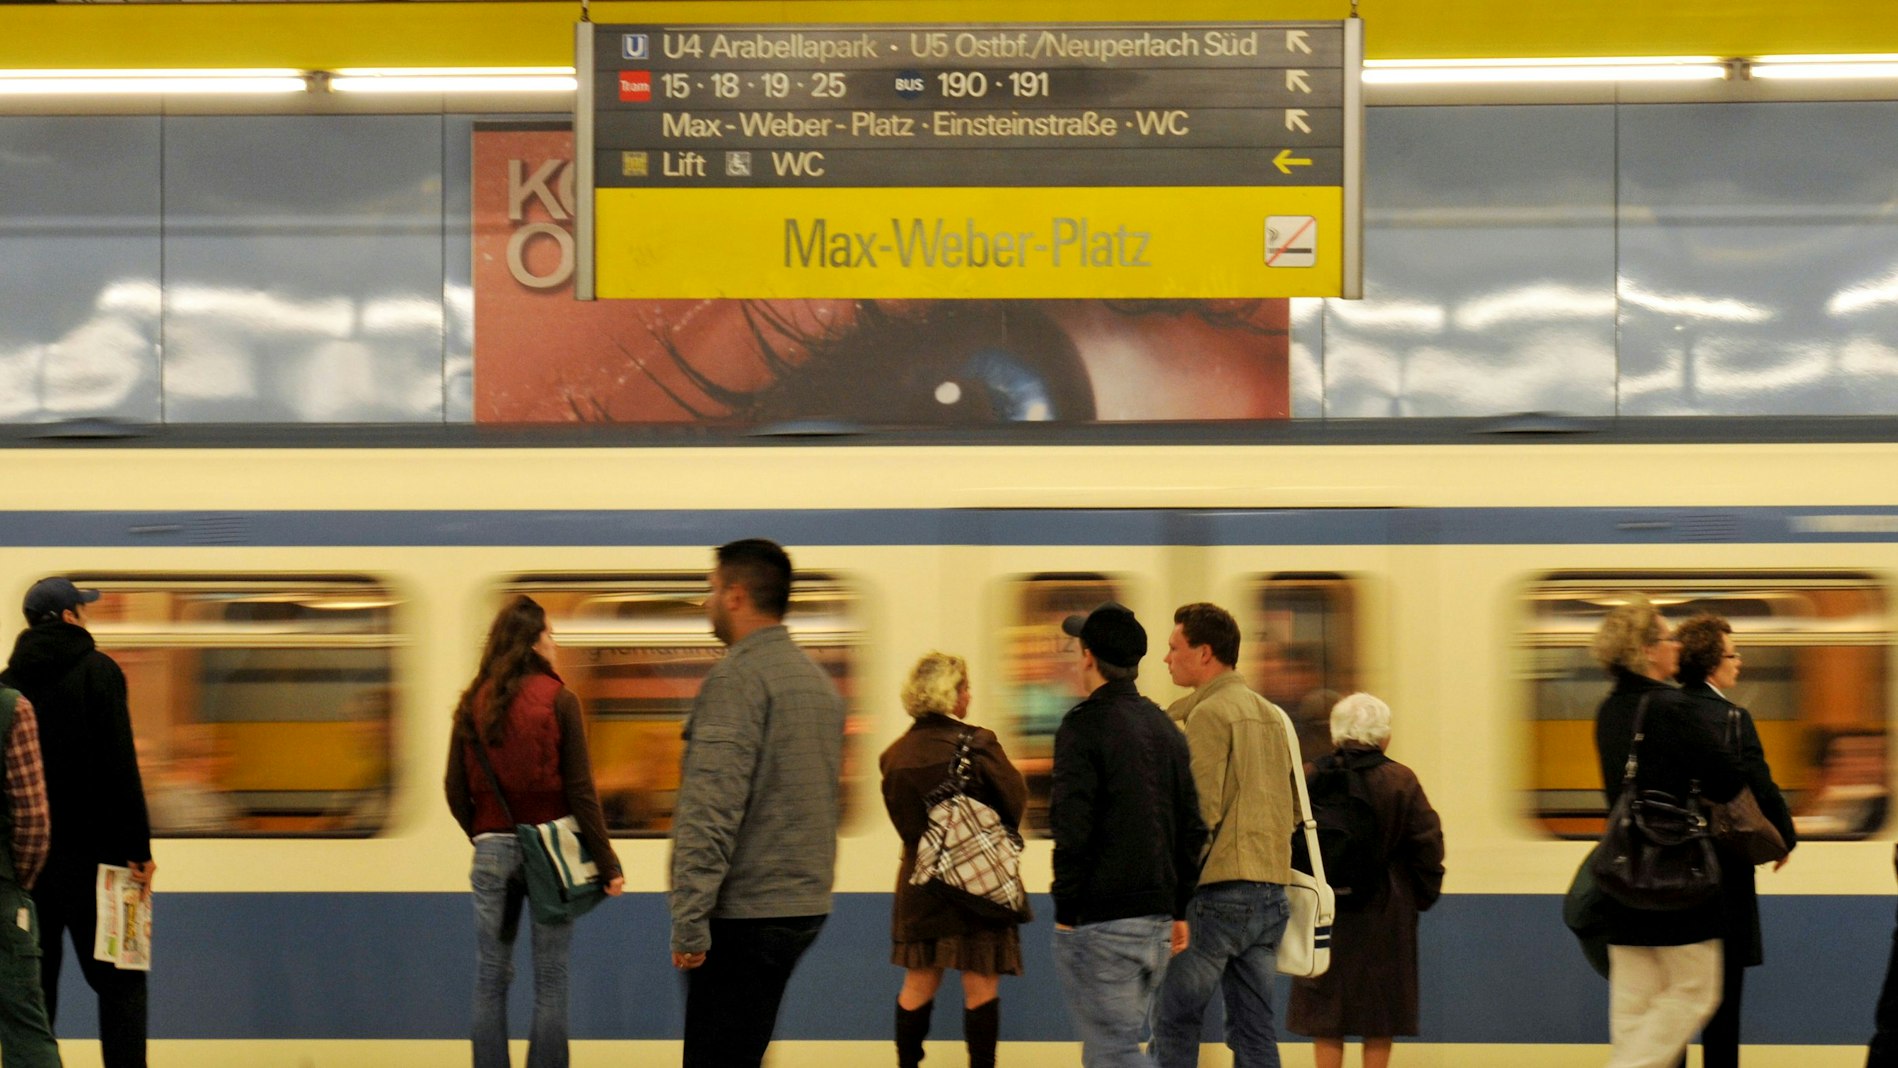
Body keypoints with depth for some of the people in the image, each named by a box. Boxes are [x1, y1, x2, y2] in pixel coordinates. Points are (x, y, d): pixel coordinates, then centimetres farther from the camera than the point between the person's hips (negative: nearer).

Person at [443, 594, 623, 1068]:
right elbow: (579, 790, -9)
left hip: (492, 850, 3)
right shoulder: (558, 701, -7)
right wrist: (607, 864, -4)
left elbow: (456, 789, 4)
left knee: (490, 979, 8)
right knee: (550, 982, 2)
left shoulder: (474, 704, 2)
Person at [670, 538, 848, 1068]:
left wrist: (689, 920, -20)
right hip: (807, 905, 9)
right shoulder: (819, 681, 16)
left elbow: (712, 810, -20)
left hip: (746, 913, -9)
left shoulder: (737, 679, -13)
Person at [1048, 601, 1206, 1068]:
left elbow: (1072, 828, -17)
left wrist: (1065, 912, -11)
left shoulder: (1085, 725, -11)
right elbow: (1191, 829, 14)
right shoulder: (1165, 727, 13)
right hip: (1157, 920, 8)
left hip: (1099, 923, -8)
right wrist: (1179, 910, 18)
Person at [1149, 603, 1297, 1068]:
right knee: (1254, 1029, 7)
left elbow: (1202, 812, -15)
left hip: (1221, 891, -8)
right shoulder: (1272, 715, 17)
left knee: (1173, 1017, -2)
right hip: (1272, 891, 8)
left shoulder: (1208, 714, -8)